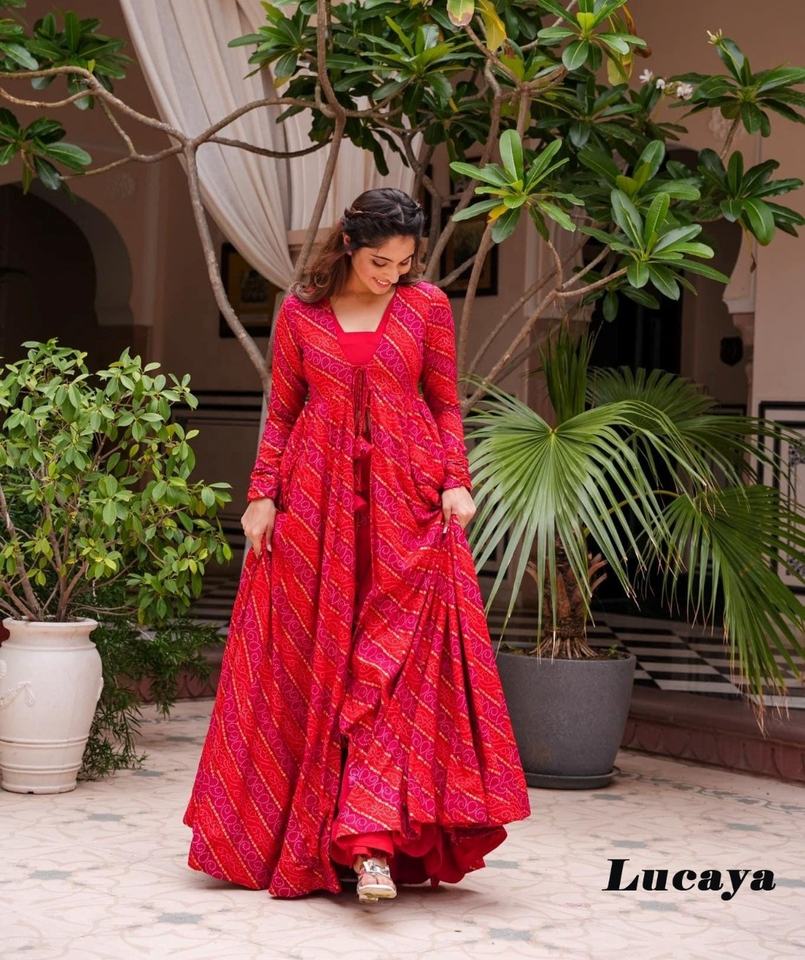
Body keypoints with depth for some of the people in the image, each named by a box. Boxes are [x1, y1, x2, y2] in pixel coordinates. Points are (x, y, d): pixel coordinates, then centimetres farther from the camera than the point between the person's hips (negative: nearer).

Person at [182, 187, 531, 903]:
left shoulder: (428, 306, 5)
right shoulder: (300, 312, 6)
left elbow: (446, 405, 8)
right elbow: (281, 412, 10)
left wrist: (455, 482, -5)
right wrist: (262, 495, 2)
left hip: (407, 499, -1)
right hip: (316, 498, 1)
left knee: (400, 661, -10)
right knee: (309, 661, 3)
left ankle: (373, 841, -14)